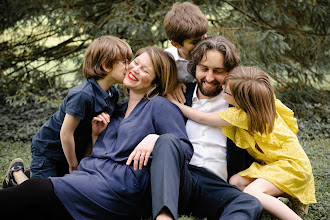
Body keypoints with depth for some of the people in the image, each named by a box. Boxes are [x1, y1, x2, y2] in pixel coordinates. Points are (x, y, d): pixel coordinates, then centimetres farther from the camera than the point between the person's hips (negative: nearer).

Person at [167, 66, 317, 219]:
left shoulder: (241, 115, -24)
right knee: (235, 181, -5)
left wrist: (175, 103, -1)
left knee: (251, 193, -28)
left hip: (292, 164, -10)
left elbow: (203, 118, -12)